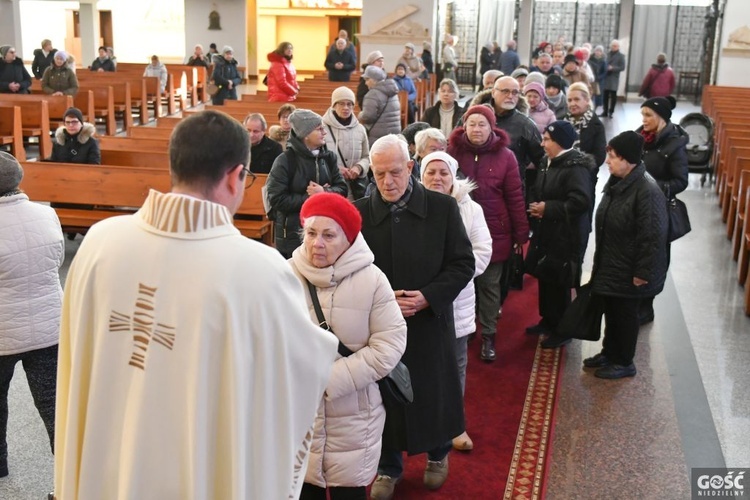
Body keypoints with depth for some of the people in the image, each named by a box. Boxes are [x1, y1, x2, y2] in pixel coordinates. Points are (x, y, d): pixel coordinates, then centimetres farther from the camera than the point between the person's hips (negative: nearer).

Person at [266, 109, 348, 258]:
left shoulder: (329, 157, 6)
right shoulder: (285, 160, -9)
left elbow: (342, 189, 4)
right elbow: (277, 199, -15)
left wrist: (324, 193, -17)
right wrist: (310, 198, -14)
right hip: (293, 233, -4)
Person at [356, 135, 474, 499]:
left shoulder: (442, 207, -6)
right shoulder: (360, 212, -5)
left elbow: (463, 264, -4)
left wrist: (428, 297, -17)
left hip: (430, 323, 0)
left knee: (433, 393, 15)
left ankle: (438, 454, 41)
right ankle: (388, 467, 32)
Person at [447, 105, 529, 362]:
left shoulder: (505, 156, -5)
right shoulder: (453, 152, -3)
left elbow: (515, 197, -3)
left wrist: (522, 235, -4)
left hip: (494, 233, -1)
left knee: (489, 286, 8)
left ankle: (488, 336, 22)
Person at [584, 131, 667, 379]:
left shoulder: (647, 191, -25)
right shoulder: (616, 182, 3)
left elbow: (653, 236, -24)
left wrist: (643, 272, -21)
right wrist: (600, 260, 18)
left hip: (628, 270, -8)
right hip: (609, 264, 8)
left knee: (625, 314, 8)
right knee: (611, 311, 21)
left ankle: (624, 362, 25)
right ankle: (609, 353, 38)